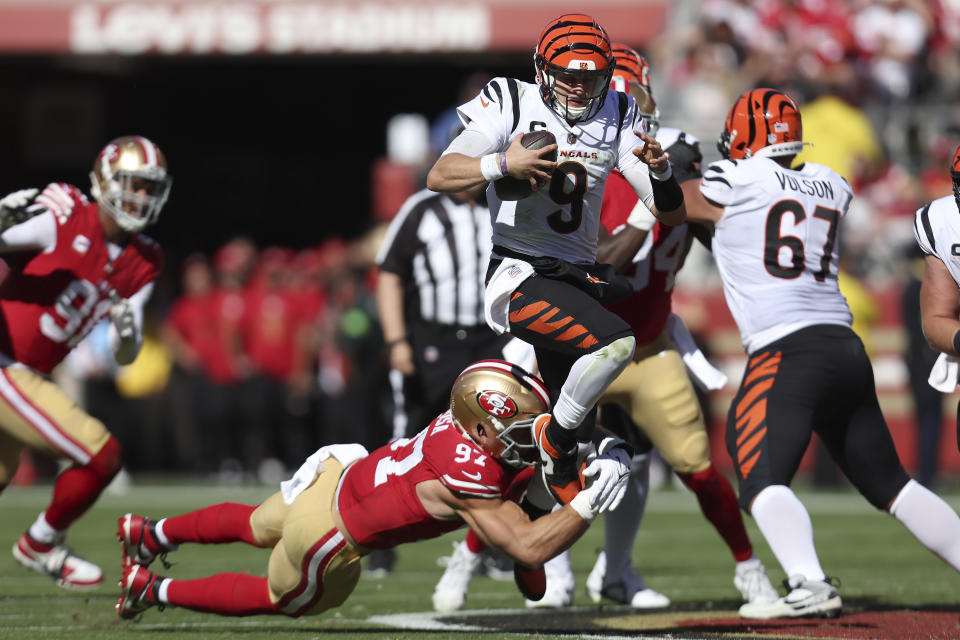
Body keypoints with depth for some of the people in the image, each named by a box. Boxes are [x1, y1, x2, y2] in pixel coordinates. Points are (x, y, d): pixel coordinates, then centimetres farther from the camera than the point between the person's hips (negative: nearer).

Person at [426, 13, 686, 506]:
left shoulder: (616, 118, 9)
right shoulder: (512, 104, -2)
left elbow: (672, 216, 8)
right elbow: (439, 178, -12)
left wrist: (661, 172, -13)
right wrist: (503, 163, -28)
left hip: (581, 279, 6)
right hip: (520, 275, -6)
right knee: (614, 343, -29)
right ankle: (555, 435, -8)